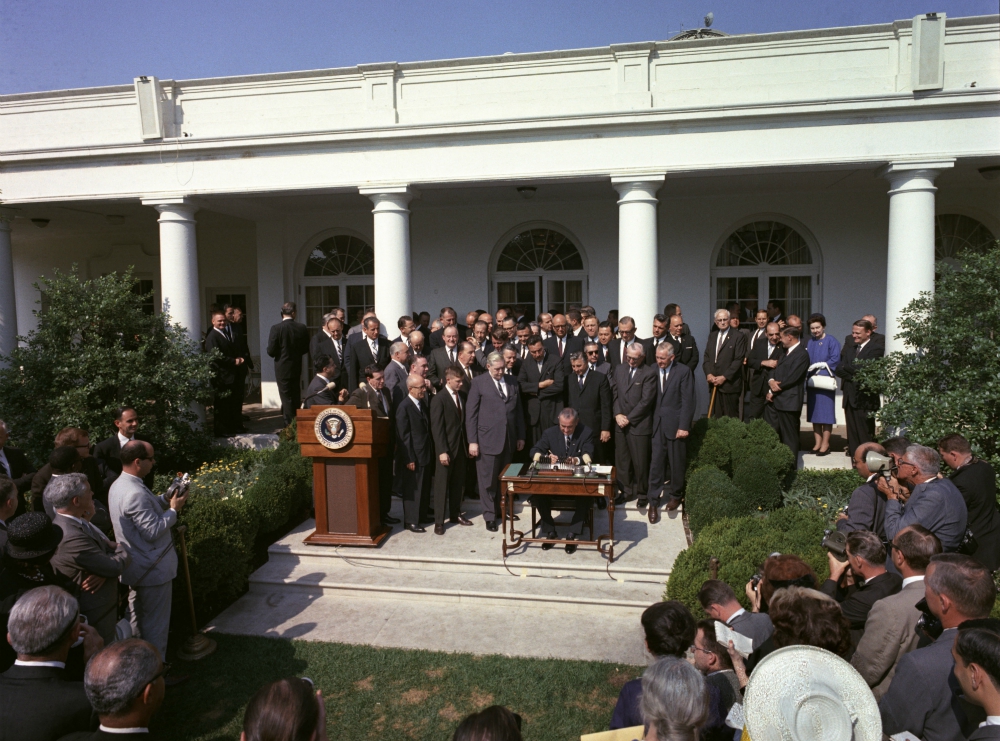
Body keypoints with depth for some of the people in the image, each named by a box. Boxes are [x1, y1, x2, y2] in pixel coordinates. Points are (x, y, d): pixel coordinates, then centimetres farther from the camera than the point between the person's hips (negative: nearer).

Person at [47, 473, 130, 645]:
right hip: (95, 615, -9)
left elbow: (109, 547, 1)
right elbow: (115, 567, -25)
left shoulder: (78, 522, -2)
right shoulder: (72, 537, -31)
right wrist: (123, 551, -4)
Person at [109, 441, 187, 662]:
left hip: (136, 567, 11)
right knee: (156, 623, 5)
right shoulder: (136, 493, -29)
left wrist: (165, 499, 1)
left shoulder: (118, 486, 4)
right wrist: (173, 510, -15)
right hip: (153, 569, -10)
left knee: (136, 617, 25)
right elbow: (153, 531, -27)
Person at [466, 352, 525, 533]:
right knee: (488, 479, 2)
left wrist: (521, 436, 12)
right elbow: (471, 413, -5)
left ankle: (501, 509, 29)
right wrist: (472, 441, -9)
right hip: (488, 438, -4)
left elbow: (518, 411, 15)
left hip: (509, 439, 4)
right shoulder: (479, 382, -3)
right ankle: (489, 516, 14)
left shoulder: (512, 383, 11)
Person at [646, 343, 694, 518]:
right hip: (657, 424, 2)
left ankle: (676, 495, 32)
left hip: (675, 424, -2)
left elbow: (688, 401, -8)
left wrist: (684, 426, -12)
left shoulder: (683, 371, -7)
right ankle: (653, 502, 9)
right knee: (656, 462, 1)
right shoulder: (652, 371, 4)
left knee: (676, 462, 11)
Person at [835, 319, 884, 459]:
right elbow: (839, 369, 7)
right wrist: (853, 376, -9)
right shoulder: (850, 346, 17)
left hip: (865, 398, -6)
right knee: (852, 435, 9)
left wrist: (846, 366, -2)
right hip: (850, 397, 6)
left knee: (865, 437, -2)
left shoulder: (876, 348, -5)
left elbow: (863, 368, -16)